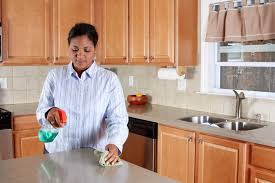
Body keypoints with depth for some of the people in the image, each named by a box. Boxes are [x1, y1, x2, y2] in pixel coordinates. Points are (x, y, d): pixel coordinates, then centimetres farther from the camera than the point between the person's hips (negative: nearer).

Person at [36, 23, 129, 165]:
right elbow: (40, 113, 5)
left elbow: (118, 120, -8)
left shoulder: (109, 79, -3)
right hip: (57, 154, 2)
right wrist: (49, 112, -19)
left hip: (96, 156, -1)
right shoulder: (54, 76, 3)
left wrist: (114, 144, -28)